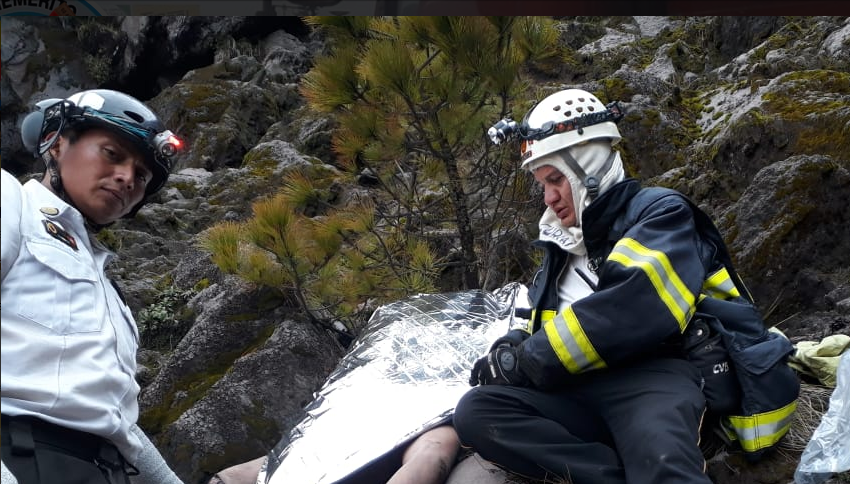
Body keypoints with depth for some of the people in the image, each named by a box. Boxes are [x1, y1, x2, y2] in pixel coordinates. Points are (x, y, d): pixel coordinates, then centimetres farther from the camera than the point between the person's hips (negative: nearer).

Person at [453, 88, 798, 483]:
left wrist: (523, 362, -12)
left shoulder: (659, 213, 4)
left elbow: (632, 309, -16)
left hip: (656, 376, -8)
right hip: (582, 391, 8)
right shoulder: (564, 245, 28)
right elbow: (542, 328, 31)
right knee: (477, 412, -24)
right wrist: (511, 349, 4)